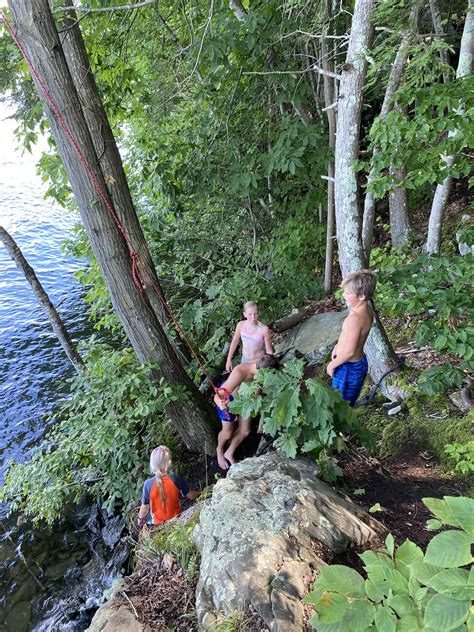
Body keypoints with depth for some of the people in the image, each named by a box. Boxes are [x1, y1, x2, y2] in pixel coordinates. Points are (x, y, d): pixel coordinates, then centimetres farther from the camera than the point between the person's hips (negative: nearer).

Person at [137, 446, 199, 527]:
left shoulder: (148, 484, -22)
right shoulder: (176, 480, -22)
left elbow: (145, 507, -11)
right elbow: (190, 496, -8)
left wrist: (140, 519, 9)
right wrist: (199, 493, 13)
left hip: (159, 523, 0)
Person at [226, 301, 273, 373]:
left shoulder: (264, 329, -28)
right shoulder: (241, 325, -17)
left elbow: (269, 351, -19)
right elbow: (235, 341, 0)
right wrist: (229, 360, 5)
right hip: (245, 360, 4)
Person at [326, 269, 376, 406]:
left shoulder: (355, 318, -31)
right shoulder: (367, 311, -3)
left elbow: (349, 351, -28)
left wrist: (332, 364, -14)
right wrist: (338, 346, 20)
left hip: (348, 367, -9)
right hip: (360, 363, 9)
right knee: (349, 403, 25)